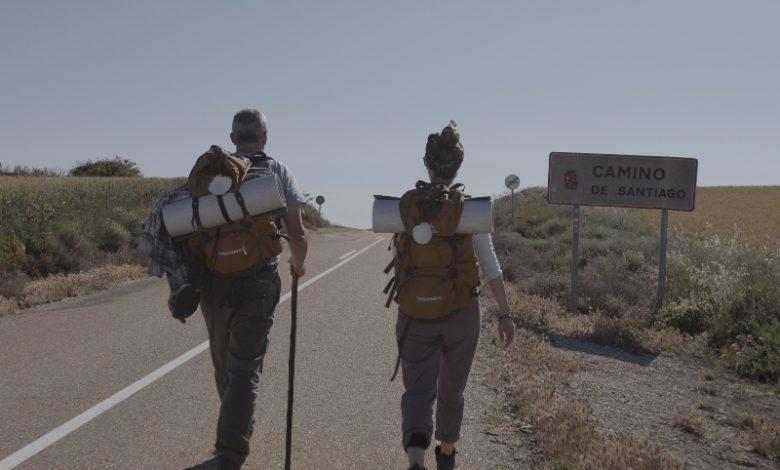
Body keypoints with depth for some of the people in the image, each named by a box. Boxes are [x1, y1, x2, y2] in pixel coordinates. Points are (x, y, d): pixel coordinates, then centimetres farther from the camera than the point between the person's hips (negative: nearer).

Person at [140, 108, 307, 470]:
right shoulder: (278, 173, 1)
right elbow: (297, 233, -3)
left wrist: (178, 283, -1)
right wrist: (298, 262, 20)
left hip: (214, 283, 3)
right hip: (257, 284, -3)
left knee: (224, 363, 23)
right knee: (245, 371, 0)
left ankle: (238, 429, 43)